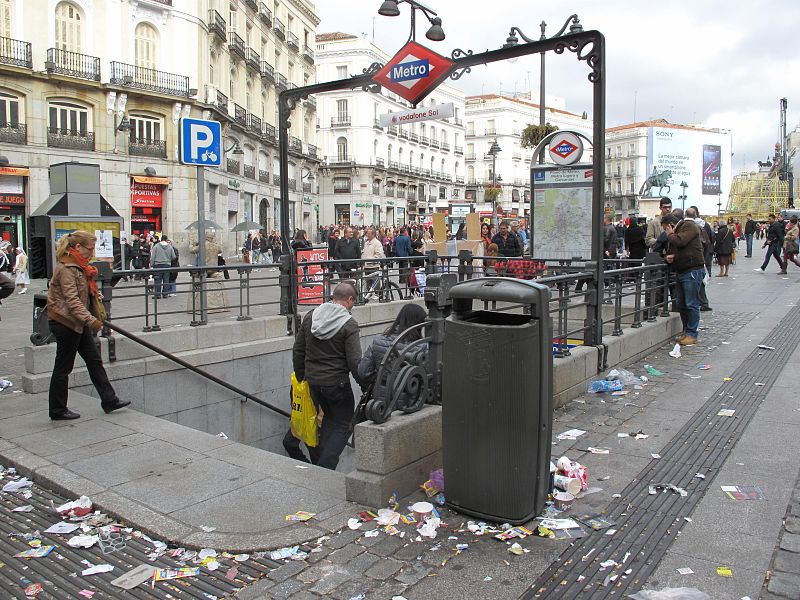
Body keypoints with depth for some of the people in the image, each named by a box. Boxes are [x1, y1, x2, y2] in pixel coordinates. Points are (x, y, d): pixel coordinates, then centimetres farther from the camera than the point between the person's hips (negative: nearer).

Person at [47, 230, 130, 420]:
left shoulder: (79, 266, 12)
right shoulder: (66, 269, -19)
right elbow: (72, 300, -27)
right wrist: (90, 320, -32)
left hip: (78, 323, 10)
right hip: (66, 322, -10)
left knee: (94, 360, 10)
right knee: (64, 367, 2)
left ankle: (109, 400, 16)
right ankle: (58, 411, 14)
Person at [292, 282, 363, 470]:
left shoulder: (310, 316, 3)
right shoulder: (349, 325, -15)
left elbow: (298, 351, 8)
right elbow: (355, 363, -17)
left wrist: (301, 376, 19)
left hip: (313, 382, 6)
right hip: (337, 383, -6)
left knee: (329, 417, 27)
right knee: (343, 425, 8)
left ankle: (321, 458, 28)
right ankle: (324, 468, -2)